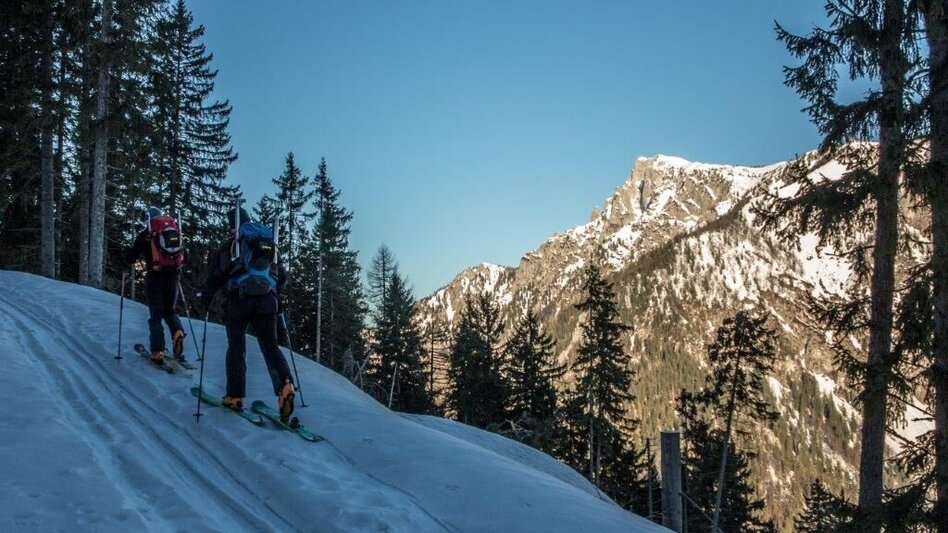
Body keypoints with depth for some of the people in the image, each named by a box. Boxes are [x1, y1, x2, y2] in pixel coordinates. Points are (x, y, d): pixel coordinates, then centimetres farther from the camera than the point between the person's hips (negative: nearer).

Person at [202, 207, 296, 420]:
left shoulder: (230, 244, 5)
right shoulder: (270, 244, 19)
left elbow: (217, 271, -9)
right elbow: (283, 278, 19)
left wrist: (207, 295, 2)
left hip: (239, 300, -3)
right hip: (267, 301, 3)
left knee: (236, 348, 7)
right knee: (270, 346, 7)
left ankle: (235, 396, 6)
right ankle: (285, 385, -16)